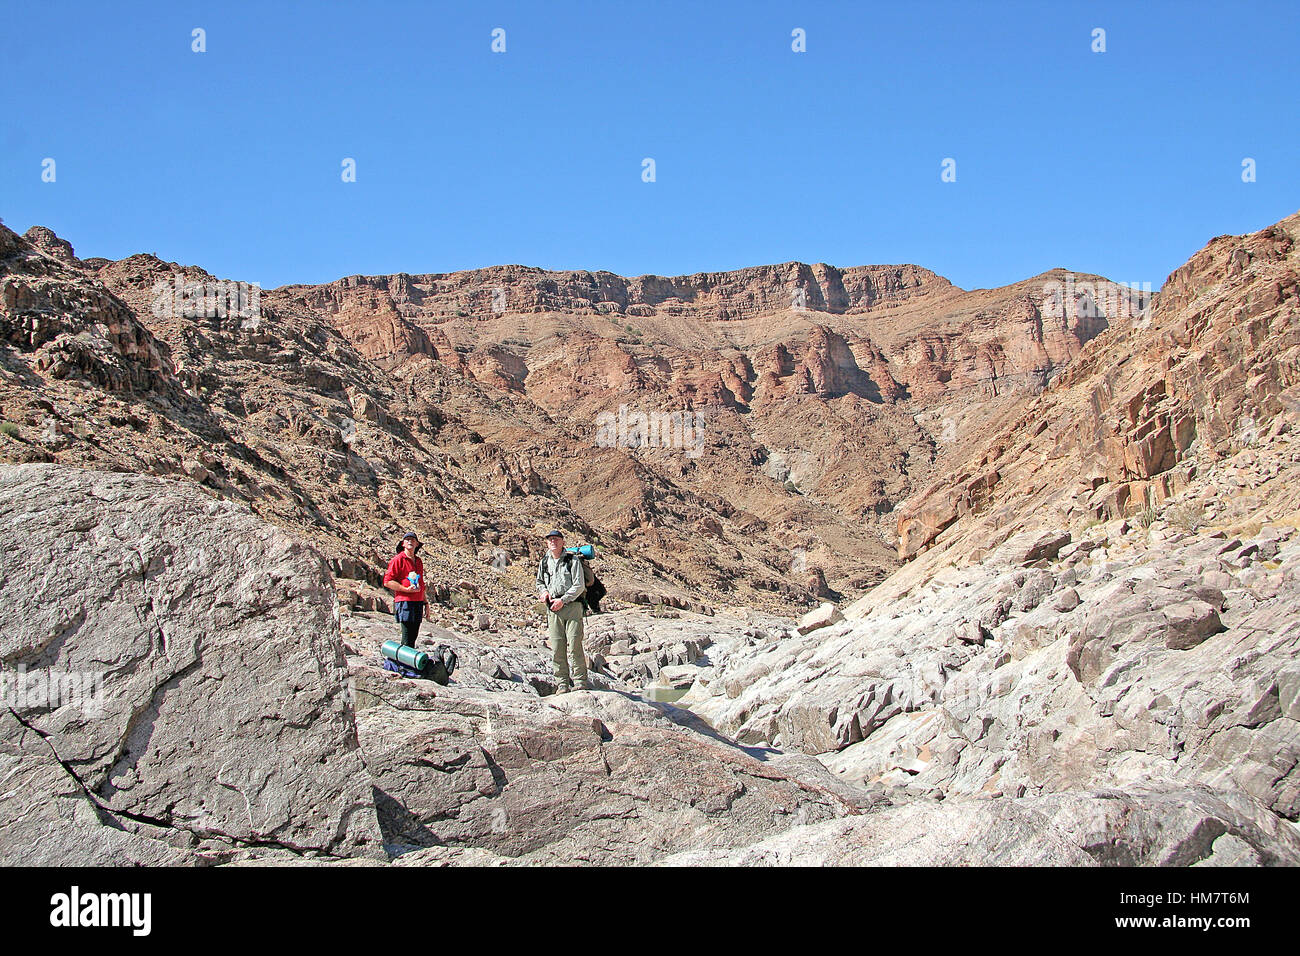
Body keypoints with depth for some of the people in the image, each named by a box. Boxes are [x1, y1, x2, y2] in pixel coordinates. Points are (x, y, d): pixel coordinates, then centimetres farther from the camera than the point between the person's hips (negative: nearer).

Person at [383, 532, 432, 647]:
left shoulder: (418, 562, 20)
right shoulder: (398, 559, -2)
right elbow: (387, 582, -8)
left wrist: (425, 604, 22)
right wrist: (406, 589, -16)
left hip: (418, 603, 7)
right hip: (404, 602, -7)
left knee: (413, 636, 6)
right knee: (407, 638, -11)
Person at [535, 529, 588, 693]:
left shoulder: (573, 560, 1)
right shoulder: (544, 562, 16)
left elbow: (579, 585, -4)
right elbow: (539, 582, 30)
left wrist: (563, 600, -11)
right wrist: (544, 592, 8)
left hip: (572, 605, -4)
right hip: (553, 608, 4)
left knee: (574, 644, -11)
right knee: (557, 647, 0)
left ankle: (580, 681, -7)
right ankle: (562, 683, 4)